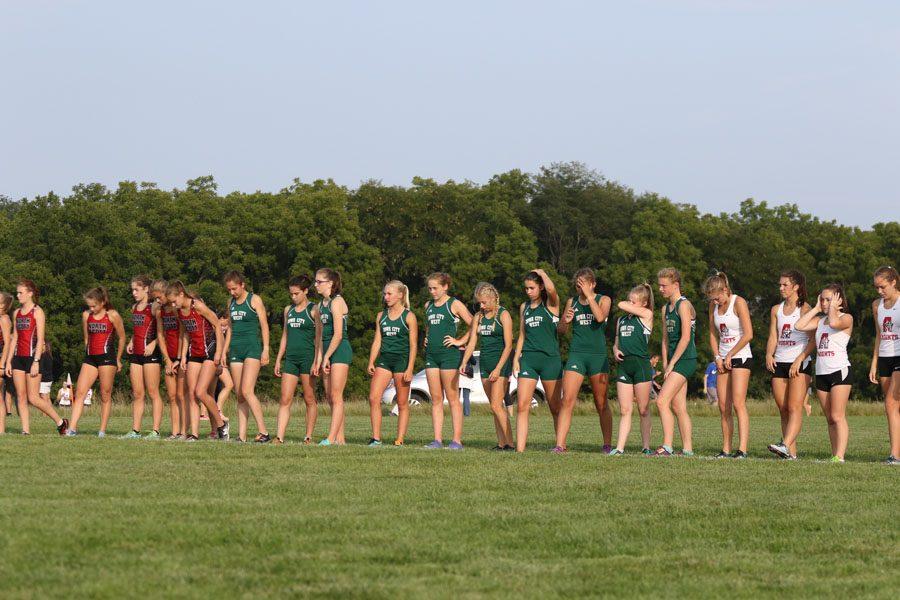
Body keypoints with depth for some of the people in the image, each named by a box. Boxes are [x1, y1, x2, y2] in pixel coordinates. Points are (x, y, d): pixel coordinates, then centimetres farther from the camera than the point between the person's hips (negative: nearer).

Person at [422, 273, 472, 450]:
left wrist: (460, 341, -10)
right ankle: (437, 440, 5)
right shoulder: (428, 306, 15)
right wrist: (427, 338, 15)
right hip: (431, 354, 7)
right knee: (436, 400, 5)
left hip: (449, 354, -6)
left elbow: (473, 325, -6)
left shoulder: (454, 305, -4)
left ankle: (457, 440, -4)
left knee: (452, 398, -5)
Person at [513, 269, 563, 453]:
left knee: (555, 407, 5)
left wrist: (542, 273, -7)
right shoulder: (524, 307, 14)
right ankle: (520, 449, -13)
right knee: (522, 406, -8)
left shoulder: (550, 304, -1)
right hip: (528, 358, 4)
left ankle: (561, 445, 18)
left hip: (550, 358, -4)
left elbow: (551, 289, -24)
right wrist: (516, 358, 10)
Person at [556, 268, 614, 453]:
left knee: (601, 404, 5)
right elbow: (561, 329, 14)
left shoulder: (603, 300, 3)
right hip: (576, 354, 2)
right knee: (567, 400, -11)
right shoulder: (572, 302, 11)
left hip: (598, 355, -2)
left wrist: (588, 295, -16)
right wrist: (566, 320, -7)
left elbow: (600, 317, -19)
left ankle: (607, 444, 16)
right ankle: (560, 445, -15)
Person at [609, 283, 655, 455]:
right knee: (625, 410, 1)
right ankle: (620, 447, -3)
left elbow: (621, 305, -7)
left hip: (641, 365, -5)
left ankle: (646, 446, 8)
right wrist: (615, 350, 2)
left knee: (643, 410, 1)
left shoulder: (646, 315, 0)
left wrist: (628, 307, 15)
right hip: (624, 365, 5)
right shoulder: (621, 320, 17)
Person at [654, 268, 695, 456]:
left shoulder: (684, 305, -10)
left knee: (662, 401, -17)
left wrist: (672, 363, -15)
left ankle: (667, 447, -19)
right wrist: (665, 364, 9)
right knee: (678, 407, 7)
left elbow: (685, 338, -17)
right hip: (674, 361, 9)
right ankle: (687, 449, 9)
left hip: (685, 359, -9)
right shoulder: (666, 308, 17)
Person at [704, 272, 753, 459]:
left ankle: (742, 449, -20)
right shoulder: (714, 306, 10)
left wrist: (730, 355, -10)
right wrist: (717, 357, 2)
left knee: (738, 403, -15)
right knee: (723, 407, 4)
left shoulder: (739, 303, -10)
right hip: (723, 359, 7)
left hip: (741, 357, -7)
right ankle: (726, 449, 7)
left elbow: (748, 335, -15)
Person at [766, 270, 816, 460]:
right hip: (779, 364, 6)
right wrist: (769, 355, -7)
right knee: (783, 409, 3)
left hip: (800, 364, -6)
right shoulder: (776, 310, 15)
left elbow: (813, 340, -8)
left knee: (794, 407, -15)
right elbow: (773, 337, 12)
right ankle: (792, 453, 4)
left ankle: (786, 446, -30)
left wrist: (799, 359, -19)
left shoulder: (805, 309, -3)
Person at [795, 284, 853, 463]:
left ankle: (839, 456, -17)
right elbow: (799, 326, 1)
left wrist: (832, 308, -9)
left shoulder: (846, 318, -4)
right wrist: (816, 309, 6)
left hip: (840, 371, -7)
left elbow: (834, 322, -27)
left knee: (837, 416, -13)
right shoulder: (820, 320, 15)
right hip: (821, 373, 7)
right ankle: (834, 455, 6)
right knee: (830, 419, 5)